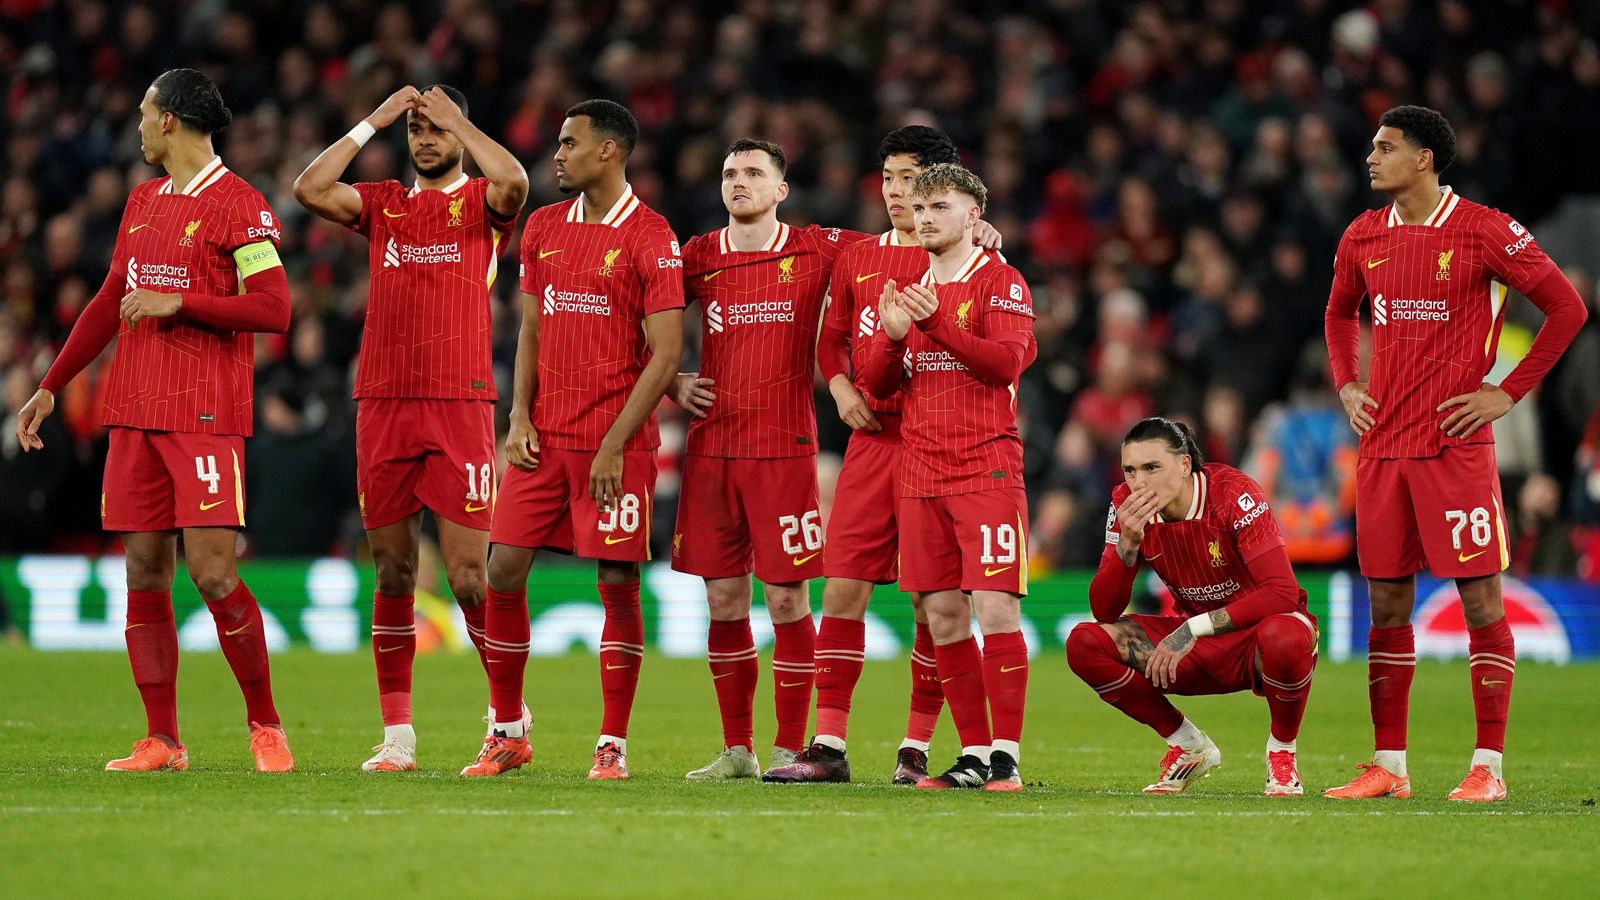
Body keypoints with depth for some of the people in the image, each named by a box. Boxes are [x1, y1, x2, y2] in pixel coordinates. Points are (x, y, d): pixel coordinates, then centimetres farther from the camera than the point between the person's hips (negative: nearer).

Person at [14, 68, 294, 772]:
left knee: (211, 572, -12)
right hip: (135, 414, 7)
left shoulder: (237, 204, -6)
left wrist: (177, 302, -16)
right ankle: (162, 741, 7)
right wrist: (50, 387, 26)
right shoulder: (143, 201, 18)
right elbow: (110, 303, 26)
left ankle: (265, 726, 1)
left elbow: (273, 310, -12)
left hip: (206, 416, -7)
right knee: (144, 574, 3)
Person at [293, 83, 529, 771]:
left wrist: (456, 118, -8)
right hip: (382, 405, 4)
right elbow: (309, 188, -2)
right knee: (392, 572, 4)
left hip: (460, 408, -4)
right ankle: (397, 734, 8)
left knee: (468, 573, -7)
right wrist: (375, 120, 1)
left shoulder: (481, 204, 5)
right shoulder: (382, 204, 14)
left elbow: (514, 182, -19)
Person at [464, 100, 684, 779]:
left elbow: (665, 355, -10)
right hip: (544, 436, 6)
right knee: (503, 572, 1)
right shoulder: (545, 227, 12)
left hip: (616, 441, -6)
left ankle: (612, 745, 4)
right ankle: (507, 733, 13)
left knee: (618, 584, -4)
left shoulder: (650, 238, -7)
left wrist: (614, 445, -14)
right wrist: (519, 416, 3)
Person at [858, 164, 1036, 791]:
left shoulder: (1001, 284, 0)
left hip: (986, 469, -6)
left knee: (995, 608, -11)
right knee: (943, 615, 3)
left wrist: (937, 323, -21)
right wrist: (892, 336, -7)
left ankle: (1006, 756, -10)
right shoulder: (908, 289, 16)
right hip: (920, 475, 6)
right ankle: (973, 755, 8)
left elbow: (1005, 364, -13)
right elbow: (877, 385, 13)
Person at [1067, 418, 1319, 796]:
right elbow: (1104, 612, -10)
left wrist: (1194, 628, -35)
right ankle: (1189, 747, 0)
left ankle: (1281, 752, -10)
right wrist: (1128, 543, -27)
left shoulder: (1233, 493, -23)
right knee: (1084, 643, -17)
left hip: (1253, 639, -5)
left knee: (1285, 637, -41)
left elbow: (1283, 592, -31)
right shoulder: (1128, 505, -9)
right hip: (1195, 649, 5)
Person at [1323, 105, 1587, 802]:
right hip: (1382, 444, 5)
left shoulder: (1485, 231, -7)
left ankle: (1488, 766, -1)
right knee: (1386, 605, 6)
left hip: (1457, 446, -5)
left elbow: (1567, 308, -3)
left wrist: (1510, 391, -7)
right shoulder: (1363, 237, 9)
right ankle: (1388, 766, 11)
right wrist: (1347, 386, 12)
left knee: (1480, 599, -5)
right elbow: (1340, 314, 28)